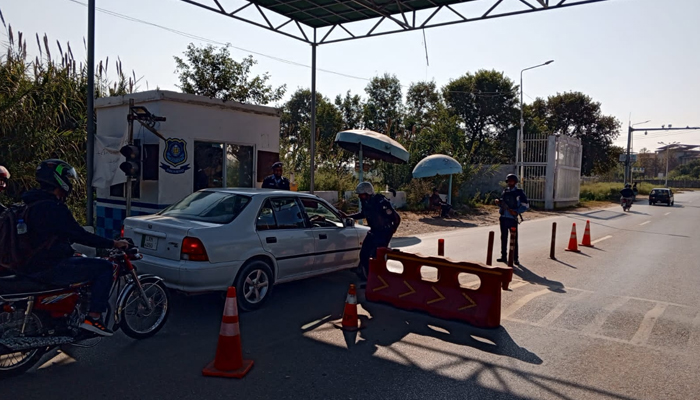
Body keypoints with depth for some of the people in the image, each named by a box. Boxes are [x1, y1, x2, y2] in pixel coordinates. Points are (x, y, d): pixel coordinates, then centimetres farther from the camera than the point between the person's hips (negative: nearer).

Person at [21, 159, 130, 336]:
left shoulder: (31, 202, 12)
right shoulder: (53, 208, -20)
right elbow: (79, 235, -21)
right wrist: (113, 244, -13)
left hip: (32, 264, 11)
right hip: (49, 268, -10)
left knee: (84, 260, 29)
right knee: (104, 267, -8)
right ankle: (93, 317, -9)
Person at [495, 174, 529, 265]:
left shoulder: (519, 192, -1)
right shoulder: (504, 192, 13)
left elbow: (526, 205, -3)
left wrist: (516, 212, -15)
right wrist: (498, 202, -1)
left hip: (513, 218, -5)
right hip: (503, 218, 5)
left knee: (514, 239, -2)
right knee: (504, 238, 9)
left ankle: (515, 258, 4)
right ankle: (504, 257, 17)